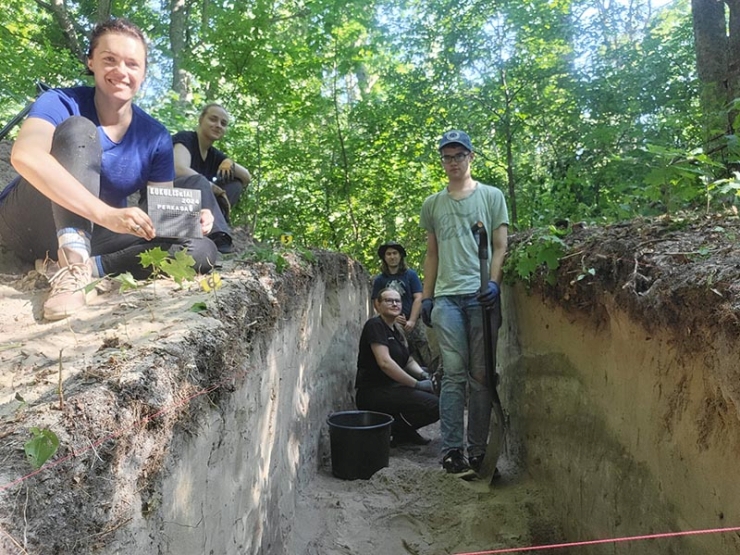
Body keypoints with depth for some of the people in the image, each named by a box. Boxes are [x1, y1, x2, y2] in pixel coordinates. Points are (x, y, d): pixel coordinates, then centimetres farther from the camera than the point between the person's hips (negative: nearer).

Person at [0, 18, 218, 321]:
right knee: (78, 130, -28)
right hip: (29, 226, -3)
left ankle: (87, 266, -26)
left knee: (202, 250, -17)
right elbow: (25, 156, -35)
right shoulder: (61, 103, -14)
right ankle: (73, 267, -40)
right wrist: (106, 213, -46)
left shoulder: (155, 137, -2)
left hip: (91, 237, 3)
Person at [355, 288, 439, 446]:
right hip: (373, 392, -10)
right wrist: (416, 384, -18)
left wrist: (423, 374, -2)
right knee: (434, 406, -21)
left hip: (392, 388, 10)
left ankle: (404, 430, 9)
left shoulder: (396, 330, 18)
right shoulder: (375, 325, -11)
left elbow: (409, 361, 20)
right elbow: (385, 362, -22)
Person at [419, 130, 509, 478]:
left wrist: (494, 283, -10)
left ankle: (477, 450, 11)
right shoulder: (432, 204, 18)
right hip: (447, 297, 2)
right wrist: (426, 297, 11)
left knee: (481, 375, 2)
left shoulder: (491, 196, 11)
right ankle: (451, 449, 2)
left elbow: (500, 246, 5)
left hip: (481, 295, -1)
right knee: (454, 374, -2)